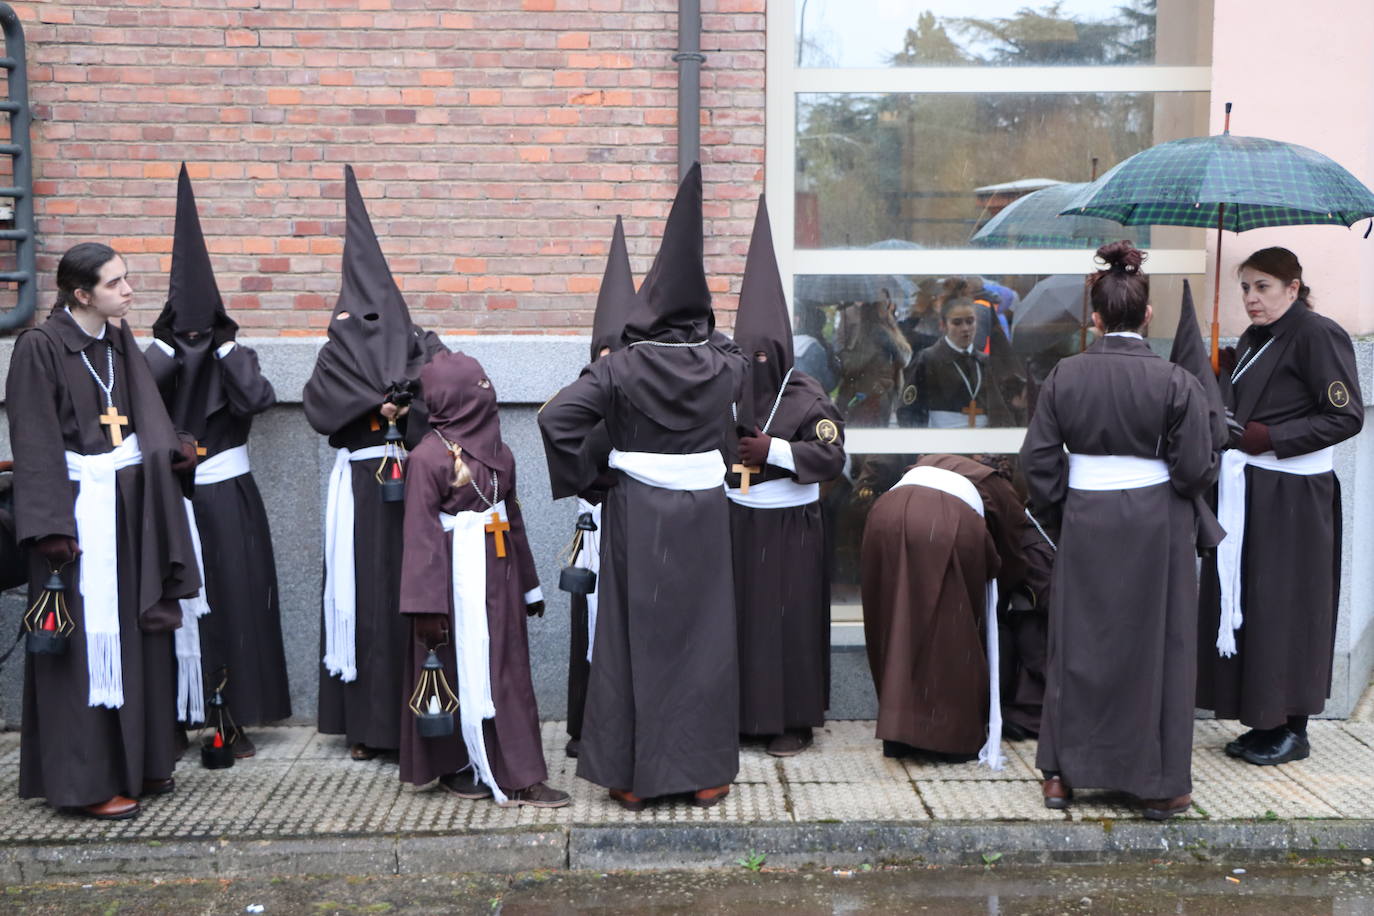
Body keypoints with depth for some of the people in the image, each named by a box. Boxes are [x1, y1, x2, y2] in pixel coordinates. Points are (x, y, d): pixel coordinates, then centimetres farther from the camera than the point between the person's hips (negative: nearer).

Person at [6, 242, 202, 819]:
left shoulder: (119, 341, 10)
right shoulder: (41, 347, -10)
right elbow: (36, 445, -13)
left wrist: (168, 453, -8)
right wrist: (52, 528, -18)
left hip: (131, 501, 7)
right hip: (79, 507, -7)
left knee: (138, 634, 11)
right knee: (87, 638, -3)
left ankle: (139, 760, 22)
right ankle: (87, 779, 6)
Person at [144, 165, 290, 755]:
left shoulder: (233, 358, 3)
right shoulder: (160, 360, 2)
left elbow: (258, 399, -17)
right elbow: (132, 398, -19)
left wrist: (224, 345, -12)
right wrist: (169, 344, -12)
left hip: (229, 502, 1)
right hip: (170, 498, -1)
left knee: (236, 602, 3)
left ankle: (235, 718, 11)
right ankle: (174, 718, 9)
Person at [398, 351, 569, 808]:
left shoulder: (497, 451, 8)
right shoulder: (429, 456, -13)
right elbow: (420, 534, -14)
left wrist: (528, 583, 16)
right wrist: (426, 605, -18)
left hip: (499, 576, 7)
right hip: (459, 579, -7)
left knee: (508, 672, 9)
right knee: (465, 673, 1)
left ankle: (516, 775, 17)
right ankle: (456, 768, 14)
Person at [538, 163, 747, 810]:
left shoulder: (621, 368, -10)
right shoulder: (723, 363, -2)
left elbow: (555, 418, -16)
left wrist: (583, 482, -6)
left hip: (635, 513, -2)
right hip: (703, 513, 2)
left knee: (634, 636, 6)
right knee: (703, 636, 9)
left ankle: (630, 776, 13)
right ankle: (705, 773, 16)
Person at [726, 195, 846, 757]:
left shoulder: (806, 398, -6)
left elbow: (832, 456, -14)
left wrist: (774, 450, -17)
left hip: (790, 527, -4)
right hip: (738, 524, 4)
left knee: (790, 619, 0)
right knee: (739, 615, 4)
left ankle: (793, 721, 8)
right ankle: (740, 713, 15)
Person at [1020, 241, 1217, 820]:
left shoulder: (1065, 376, -5)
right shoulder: (1175, 381, -11)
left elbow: (1039, 459, -3)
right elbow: (1196, 468, -10)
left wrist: (1056, 509, 13)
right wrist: (1181, 493, 12)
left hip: (1085, 520, 2)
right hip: (1156, 526, -2)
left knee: (1078, 643, 13)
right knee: (1154, 645, 9)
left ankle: (1063, 773, 20)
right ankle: (1157, 783, 17)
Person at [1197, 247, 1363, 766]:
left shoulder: (1317, 335, -10)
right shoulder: (1253, 339, 15)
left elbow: (1347, 416, -14)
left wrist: (1269, 438, -18)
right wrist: (1225, 381, 4)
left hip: (1292, 497, -8)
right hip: (1246, 490, 8)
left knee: (1284, 609, -3)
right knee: (1242, 602, 8)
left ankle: (1292, 728, 8)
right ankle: (1264, 721, 17)